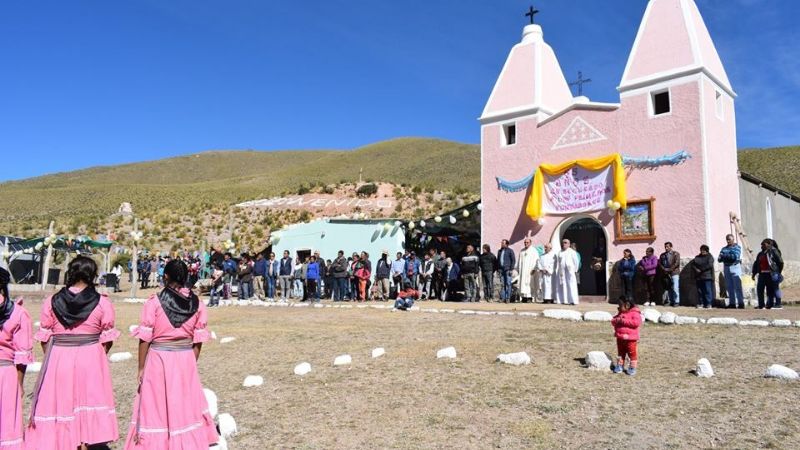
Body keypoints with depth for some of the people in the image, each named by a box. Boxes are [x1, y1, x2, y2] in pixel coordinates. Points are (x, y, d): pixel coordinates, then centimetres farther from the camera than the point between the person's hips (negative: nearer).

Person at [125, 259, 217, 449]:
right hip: (186, 360, 3)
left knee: (156, 406, 11)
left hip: (159, 359, -2)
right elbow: (198, 341, 1)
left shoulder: (155, 302, -10)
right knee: (186, 405, 16)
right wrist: (192, 363, 14)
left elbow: (145, 339, -7)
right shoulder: (197, 304, -2)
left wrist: (141, 368, 2)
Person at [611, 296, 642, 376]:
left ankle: (632, 368, 12)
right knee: (620, 352, 15)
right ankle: (619, 366, 25)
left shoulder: (634, 313, -12)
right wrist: (616, 320, -11)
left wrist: (624, 321, -25)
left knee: (632, 353, 2)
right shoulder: (620, 313, 10)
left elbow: (636, 323, -26)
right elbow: (613, 321, 15)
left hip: (630, 339, -7)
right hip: (620, 338, 7)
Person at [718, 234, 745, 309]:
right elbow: (719, 259, 9)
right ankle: (732, 303, 10)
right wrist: (720, 257, -13)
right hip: (726, 268, 5)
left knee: (738, 287, -7)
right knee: (729, 287, 6)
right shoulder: (724, 248, 17)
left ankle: (741, 303, -6)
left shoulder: (737, 247, 1)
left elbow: (736, 256, -15)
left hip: (735, 267, -5)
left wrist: (725, 255, -12)